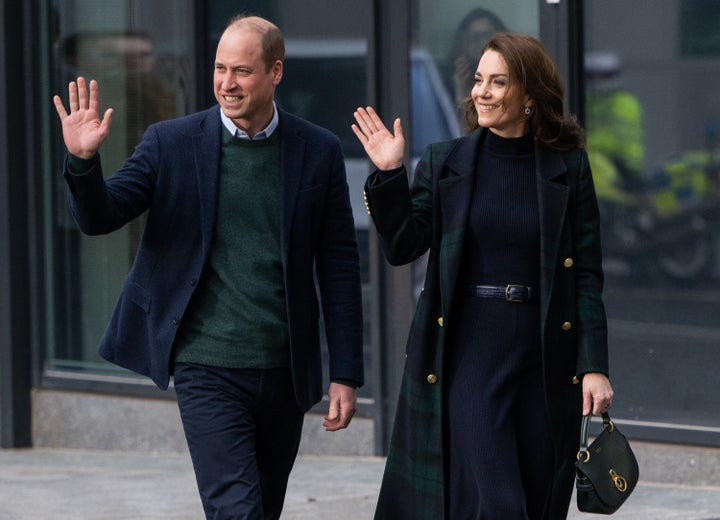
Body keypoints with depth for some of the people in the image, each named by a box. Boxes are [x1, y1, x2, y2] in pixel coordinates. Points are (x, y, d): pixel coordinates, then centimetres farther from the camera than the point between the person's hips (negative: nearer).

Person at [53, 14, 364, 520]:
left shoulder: (319, 151, 2)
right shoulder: (171, 143, -1)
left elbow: (339, 268, 4)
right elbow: (99, 217, -4)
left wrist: (346, 375, 2)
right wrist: (83, 160, -25)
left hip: (284, 372, 3)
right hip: (209, 369, -3)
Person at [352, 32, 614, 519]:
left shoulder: (567, 168, 2)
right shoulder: (445, 162, 4)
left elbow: (586, 274, 2)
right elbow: (403, 246, -2)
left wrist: (595, 366, -5)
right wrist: (389, 175, -14)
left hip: (545, 357, 1)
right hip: (468, 352, -1)